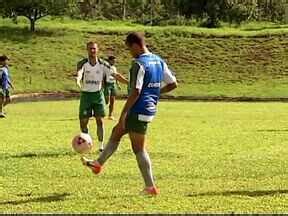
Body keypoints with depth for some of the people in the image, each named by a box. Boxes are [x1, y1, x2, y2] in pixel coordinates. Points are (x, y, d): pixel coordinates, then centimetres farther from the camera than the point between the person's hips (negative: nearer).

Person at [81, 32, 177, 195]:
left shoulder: (139, 64, -17)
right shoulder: (159, 61, 8)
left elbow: (135, 92, -23)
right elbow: (173, 84, 10)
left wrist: (123, 113, -18)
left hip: (139, 111, -9)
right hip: (150, 108, 9)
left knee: (139, 148, 4)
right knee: (117, 132, 20)